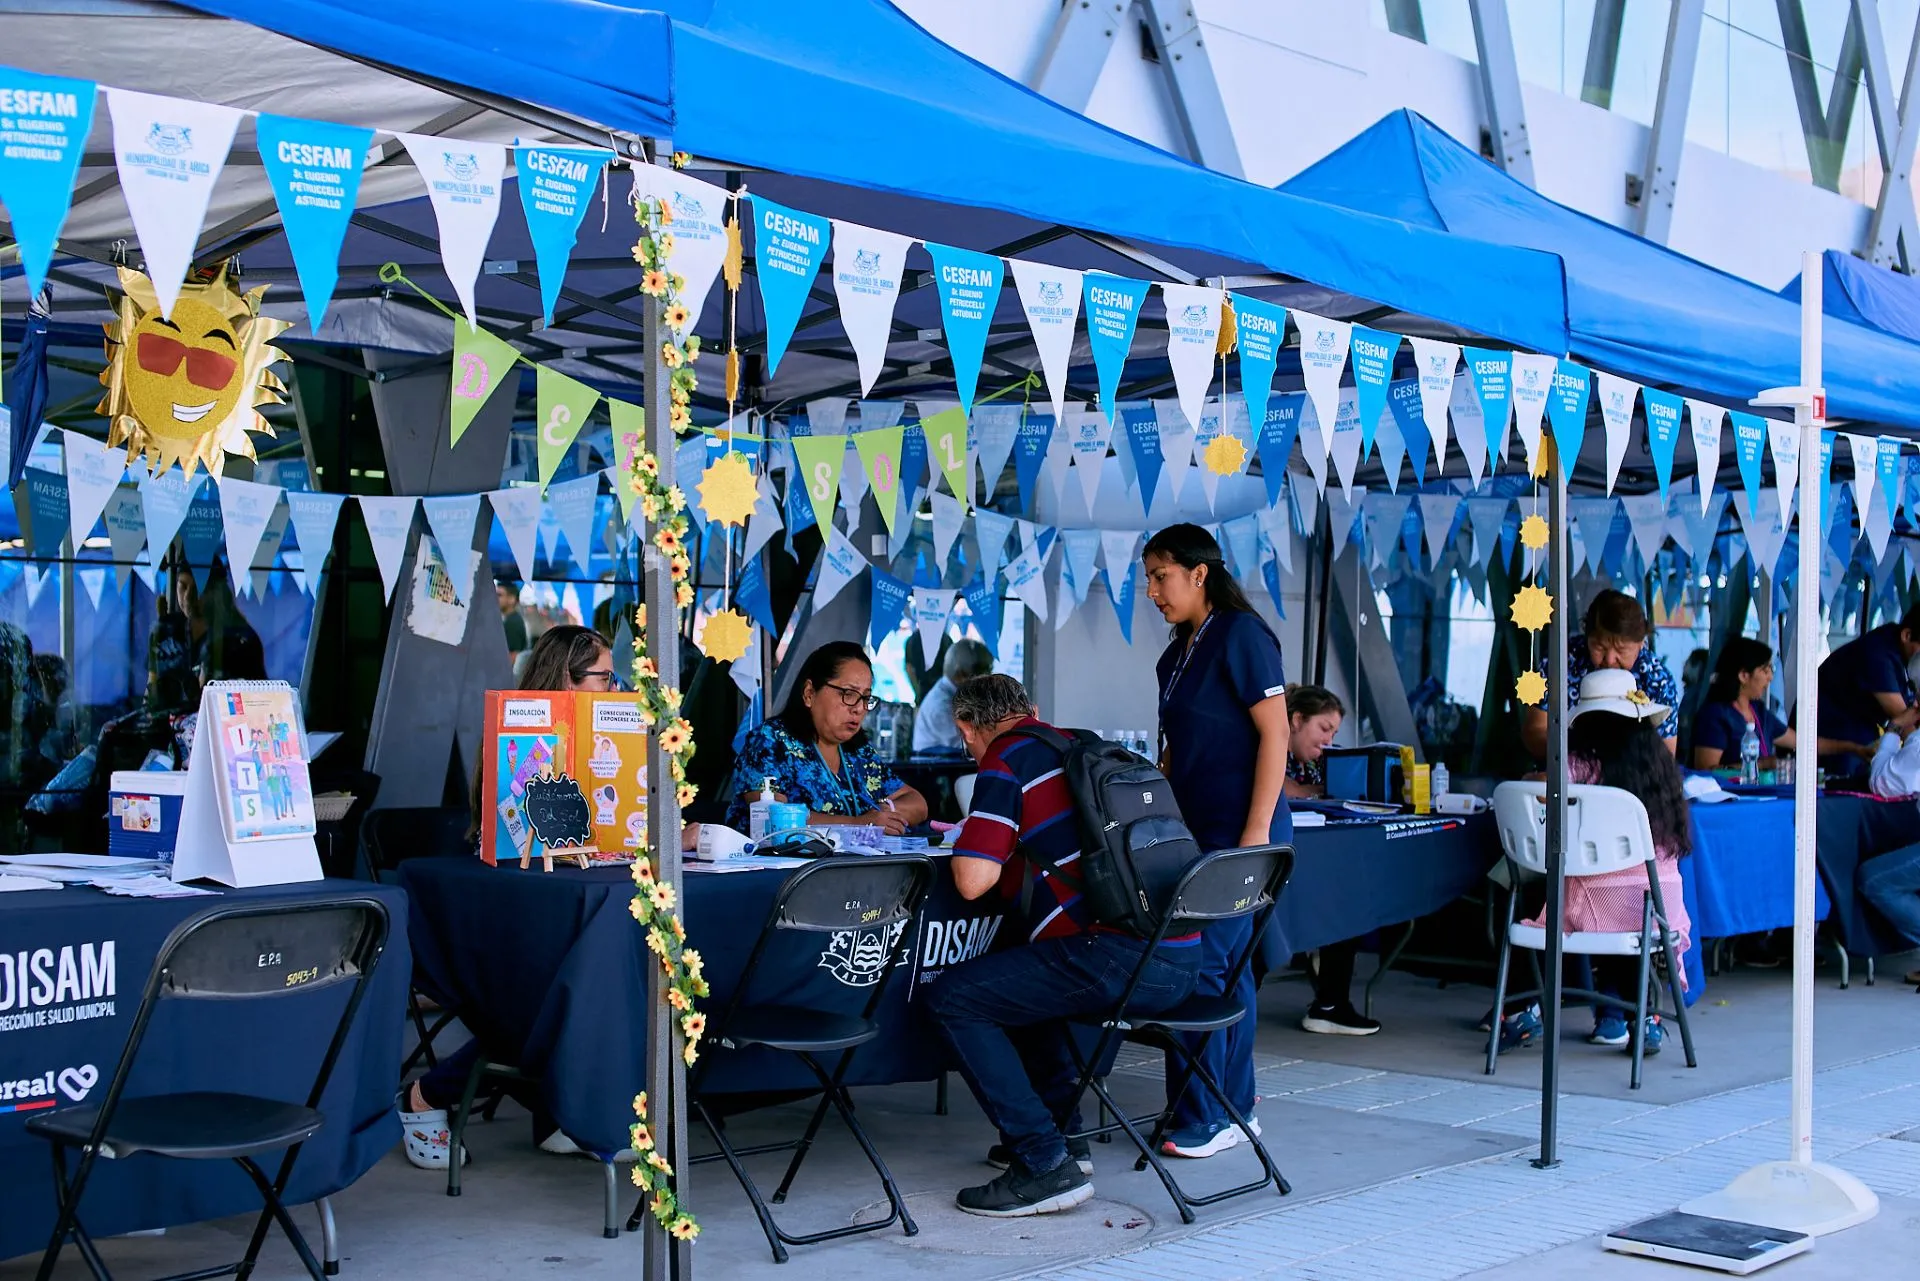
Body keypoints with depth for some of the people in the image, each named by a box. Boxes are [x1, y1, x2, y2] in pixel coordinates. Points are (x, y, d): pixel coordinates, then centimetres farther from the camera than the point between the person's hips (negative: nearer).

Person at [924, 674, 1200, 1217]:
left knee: (952, 998, -2)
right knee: (1020, 976, 32)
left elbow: (973, 880, -11)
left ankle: (1046, 1163, -6)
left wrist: (967, 846, 12)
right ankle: (1061, 1133, 29)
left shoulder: (1005, 762, -2)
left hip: (1120, 960, -9)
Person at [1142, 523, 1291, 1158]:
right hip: (1197, 830, 9)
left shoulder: (1241, 635, -10)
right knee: (1226, 965, 11)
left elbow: (1275, 733, -14)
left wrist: (1257, 831, -19)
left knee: (1202, 965, -10)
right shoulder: (1178, 654, 16)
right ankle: (1234, 1109, 18)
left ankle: (1202, 1119, -4)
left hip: (1238, 830, -9)